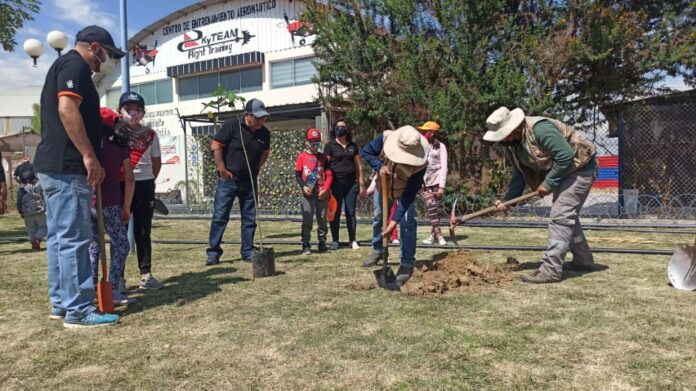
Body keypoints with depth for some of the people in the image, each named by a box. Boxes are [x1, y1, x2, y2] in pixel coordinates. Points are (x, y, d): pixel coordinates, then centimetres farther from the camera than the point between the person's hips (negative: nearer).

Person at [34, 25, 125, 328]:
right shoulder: (75, 65, -8)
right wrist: (89, 155, -23)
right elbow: (67, 110, -22)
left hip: (53, 164, 11)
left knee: (59, 237, 12)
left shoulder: (61, 65, 25)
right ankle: (78, 311, -5)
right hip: (67, 167, -11)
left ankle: (61, 303, 19)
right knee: (74, 238, -9)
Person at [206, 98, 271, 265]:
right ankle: (213, 253, 6)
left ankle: (248, 252, 20)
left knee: (250, 219, 9)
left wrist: (257, 169, 9)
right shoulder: (232, 125, -12)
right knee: (220, 217, -2)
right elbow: (216, 146, -10)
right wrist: (222, 169, -10)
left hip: (250, 182, 5)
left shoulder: (264, 133, 1)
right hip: (228, 181, -4)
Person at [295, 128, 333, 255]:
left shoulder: (323, 157, 10)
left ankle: (322, 244, 15)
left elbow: (329, 175, 5)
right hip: (308, 193, -2)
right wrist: (303, 186, -14)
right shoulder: (302, 156, 4)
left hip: (322, 193, 2)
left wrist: (325, 189, -8)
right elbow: (298, 174, 2)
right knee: (307, 219, -3)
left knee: (322, 219, 6)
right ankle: (306, 245, 2)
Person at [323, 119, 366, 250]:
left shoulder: (353, 146, 13)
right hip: (336, 184, -3)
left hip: (351, 184, 3)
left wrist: (361, 184, 8)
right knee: (335, 213, 2)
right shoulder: (330, 145, 1)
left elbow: (358, 166, 13)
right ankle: (335, 240, 10)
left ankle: (353, 240, 12)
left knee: (351, 213, 6)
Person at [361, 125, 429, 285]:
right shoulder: (385, 138, -36)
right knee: (378, 218, 13)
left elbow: (409, 194, -35)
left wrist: (394, 220, -38)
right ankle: (377, 251, 34)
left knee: (407, 223, -12)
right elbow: (365, 152, -19)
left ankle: (407, 264, -1)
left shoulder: (420, 164, -40)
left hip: (405, 189, -3)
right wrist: (379, 166, -38)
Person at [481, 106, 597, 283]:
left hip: (579, 167, -10)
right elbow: (519, 175, 5)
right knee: (567, 216, 17)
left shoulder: (539, 128, -30)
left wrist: (548, 184, -24)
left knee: (560, 216, -15)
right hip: (562, 171, 10)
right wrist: (507, 200, -6)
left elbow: (566, 155, -31)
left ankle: (551, 270, -14)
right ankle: (583, 260, 33)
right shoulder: (513, 144, -2)